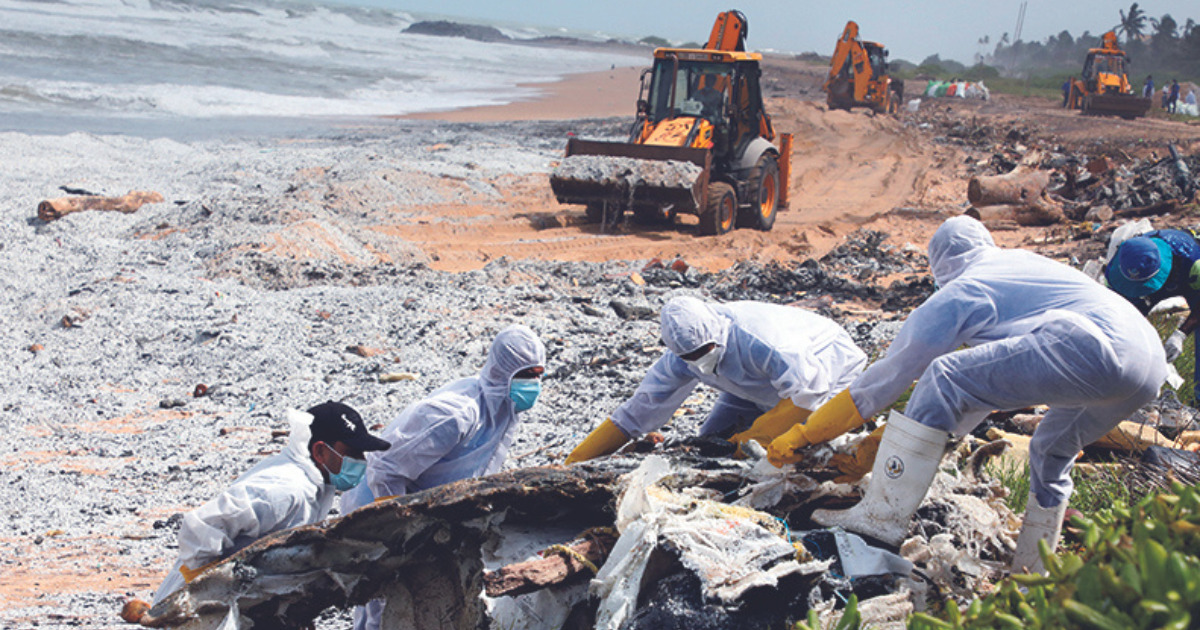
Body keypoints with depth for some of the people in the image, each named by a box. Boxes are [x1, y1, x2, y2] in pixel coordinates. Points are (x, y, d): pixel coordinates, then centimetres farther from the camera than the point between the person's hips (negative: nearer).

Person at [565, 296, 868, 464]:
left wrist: (755, 435, -34)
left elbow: (808, 388, -38)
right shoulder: (680, 359, -19)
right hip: (761, 392, 6)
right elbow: (637, 412, -14)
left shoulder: (756, 338, -41)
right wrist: (577, 461, -19)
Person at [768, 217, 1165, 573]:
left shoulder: (960, 293, 10)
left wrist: (802, 436, 23)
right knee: (1051, 450, 30)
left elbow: (889, 375, 14)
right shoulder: (1023, 263, 33)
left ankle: (882, 515, -7)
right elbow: (990, 382, 41)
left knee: (944, 378, -6)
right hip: (1153, 357, 9)